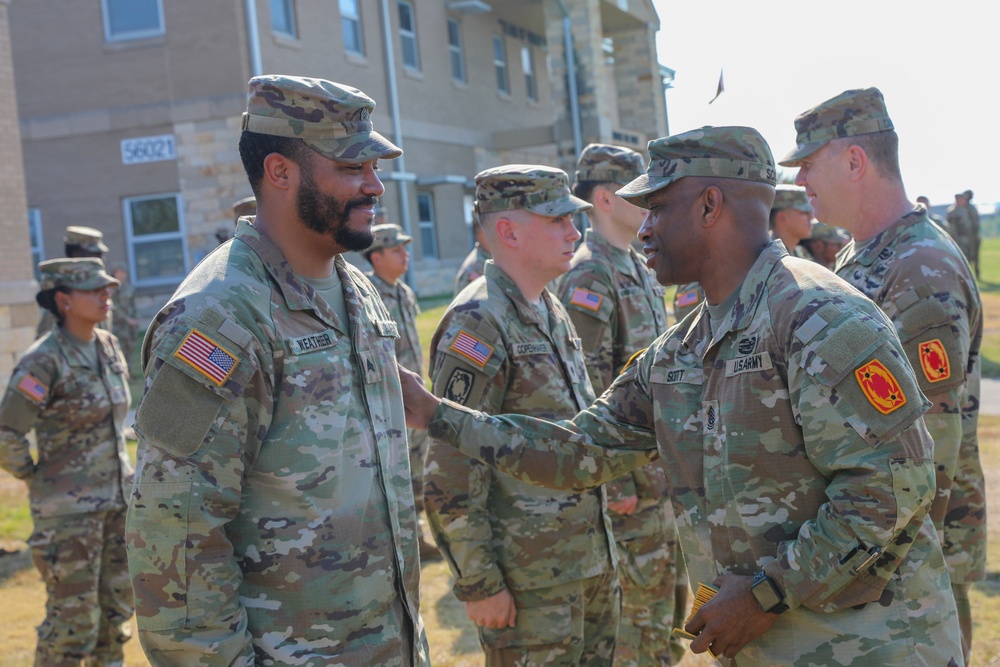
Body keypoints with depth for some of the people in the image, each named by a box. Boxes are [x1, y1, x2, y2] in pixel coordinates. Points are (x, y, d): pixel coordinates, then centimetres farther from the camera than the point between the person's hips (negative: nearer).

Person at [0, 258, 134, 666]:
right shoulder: (43, 361, -17)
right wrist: (35, 478, -5)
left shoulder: (109, 347, 5)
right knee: (73, 619, 1)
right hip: (69, 509, -7)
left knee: (116, 609, 15)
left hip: (117, 501, 7)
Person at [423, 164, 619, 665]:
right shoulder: (478, 323, -18)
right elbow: (449, 478, -21)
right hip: (528, 581, -8)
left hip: (591, 561, 9)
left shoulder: (551, 310, 11)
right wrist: (478, 584, -19)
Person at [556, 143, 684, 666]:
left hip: (664, 465, 9)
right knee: (640, 604, 0)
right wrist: (616, 481, -21)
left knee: (671, 592, 18)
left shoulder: (638, 269, 13)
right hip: (630, 473, -9)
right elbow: (589, 390, -21)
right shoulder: (589, 275, -17)